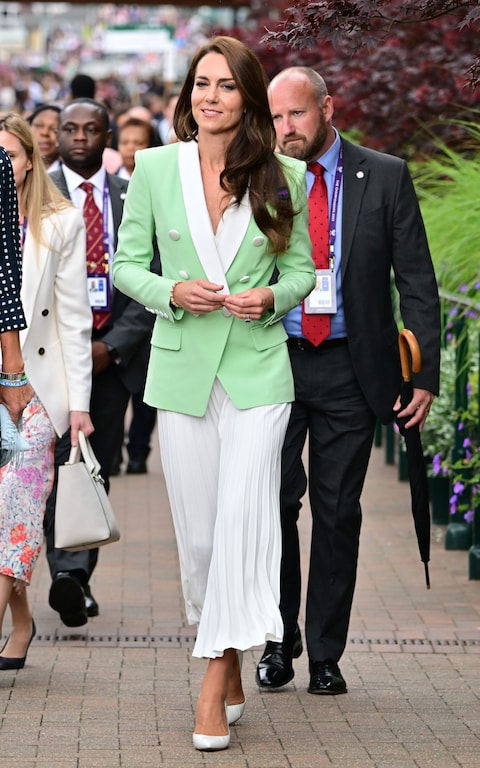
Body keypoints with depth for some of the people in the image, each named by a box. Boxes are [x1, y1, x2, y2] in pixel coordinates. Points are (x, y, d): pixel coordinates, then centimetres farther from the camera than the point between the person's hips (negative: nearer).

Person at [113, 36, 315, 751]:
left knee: (243, 515, -15)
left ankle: (215, 679, -10)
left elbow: (301, 269, 11)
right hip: (181, 370, 1)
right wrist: (172, 292, -12)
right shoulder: (154, 168, 2)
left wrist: (271, 298, -10)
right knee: (198, 532, 6)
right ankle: (227, 662, 26)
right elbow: (126, 264, 7)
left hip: (257, 369, -1)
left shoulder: (285, 177, 2)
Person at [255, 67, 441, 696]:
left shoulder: (385, 177, 1)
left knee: (338, 512, 5)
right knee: (274, 503, 0)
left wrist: (425, 373, -5)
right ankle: (278, 642, 16)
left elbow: (417, 282, 1)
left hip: (350, 370, -1)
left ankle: (325, 654, 14)